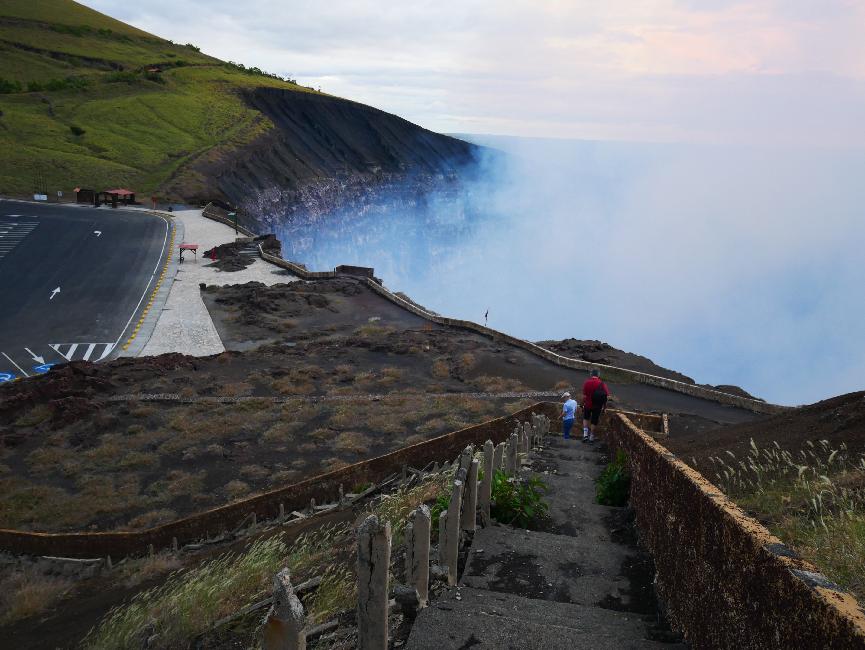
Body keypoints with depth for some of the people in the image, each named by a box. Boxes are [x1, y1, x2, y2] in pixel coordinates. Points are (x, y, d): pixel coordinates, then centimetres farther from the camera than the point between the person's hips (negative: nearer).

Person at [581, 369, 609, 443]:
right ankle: (591, 436, 21)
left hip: (588, 404, 0)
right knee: (594, 421, 14)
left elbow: (584, 396, -12)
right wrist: (604, 406, 3)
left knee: (586, 418, 23)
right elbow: (606, 396, -8)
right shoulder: (601, 384, -10)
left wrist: (582, 404, 1)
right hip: (597, 406, 0)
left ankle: (585, 434, 11)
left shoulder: (587, 382, -11)